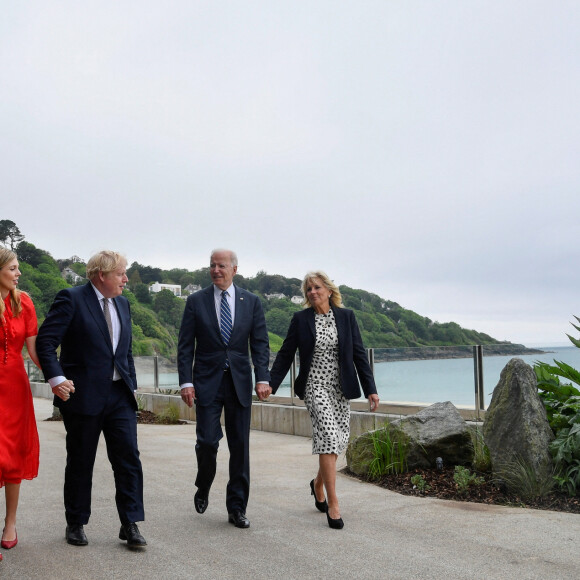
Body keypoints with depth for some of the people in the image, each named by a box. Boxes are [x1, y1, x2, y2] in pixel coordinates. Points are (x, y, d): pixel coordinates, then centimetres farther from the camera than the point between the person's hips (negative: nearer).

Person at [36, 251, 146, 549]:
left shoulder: (122, 303, 12)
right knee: (80, 463, 9)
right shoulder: (71, 299, -8)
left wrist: (131, 384, 13)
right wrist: (56, 378, -26)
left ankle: (130, 525, 8)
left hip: (120, 394, 5)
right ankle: (76, 524, 25)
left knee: (129, 458, -1)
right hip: (84, 395, -5)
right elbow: (45, 342, -14)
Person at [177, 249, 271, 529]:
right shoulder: (196, 301, 3)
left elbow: (260, 343, 4)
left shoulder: (251, 301, 6)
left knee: (240, 446, 3)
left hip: (239, 381, 2)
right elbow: (185, 346, 1)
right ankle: (203, 489, 23)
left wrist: (262, 378, -8)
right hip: (207, 382, -1)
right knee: (207, 441, -7)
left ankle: (236, 508, 14)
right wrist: (185, 382, -8)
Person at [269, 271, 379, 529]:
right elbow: (285, 354, 4)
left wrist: (370, 389, -1)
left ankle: (318, 484, 35)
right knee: (329, 436, -16)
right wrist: (270, 384, -1)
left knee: (340, 439, 7)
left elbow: (359, 353, 3)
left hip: (341, 387, 3)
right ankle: (333, 503, -10)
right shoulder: (301, 319, 0)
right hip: (315, 385, -3)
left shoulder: (346, 317, 4)